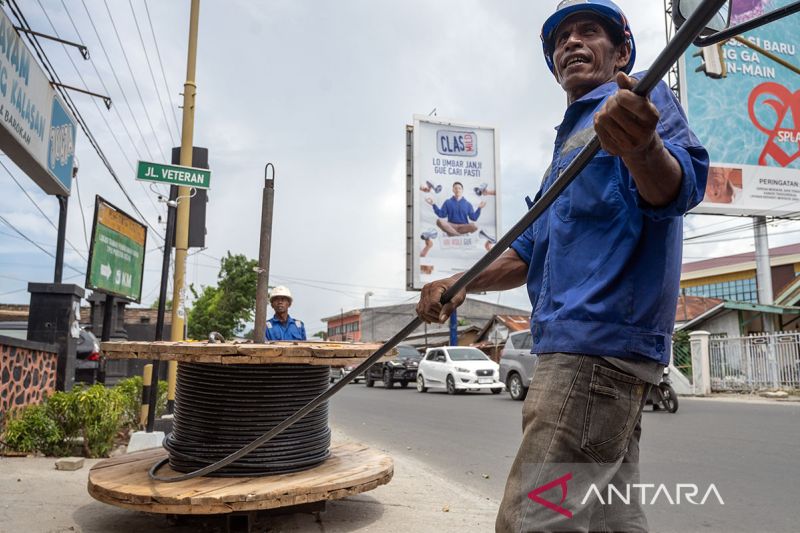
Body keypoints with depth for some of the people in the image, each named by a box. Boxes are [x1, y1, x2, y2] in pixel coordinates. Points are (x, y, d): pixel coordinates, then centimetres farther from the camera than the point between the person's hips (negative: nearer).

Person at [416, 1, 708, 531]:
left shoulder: (643, 98, 2)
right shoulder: (572, 139, 27)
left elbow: (682, 186, -19)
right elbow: (532, 252, 27)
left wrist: (643, 148, -41)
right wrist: (462, 283, 12)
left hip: (601, 337, -10)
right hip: (582, 345, 10)